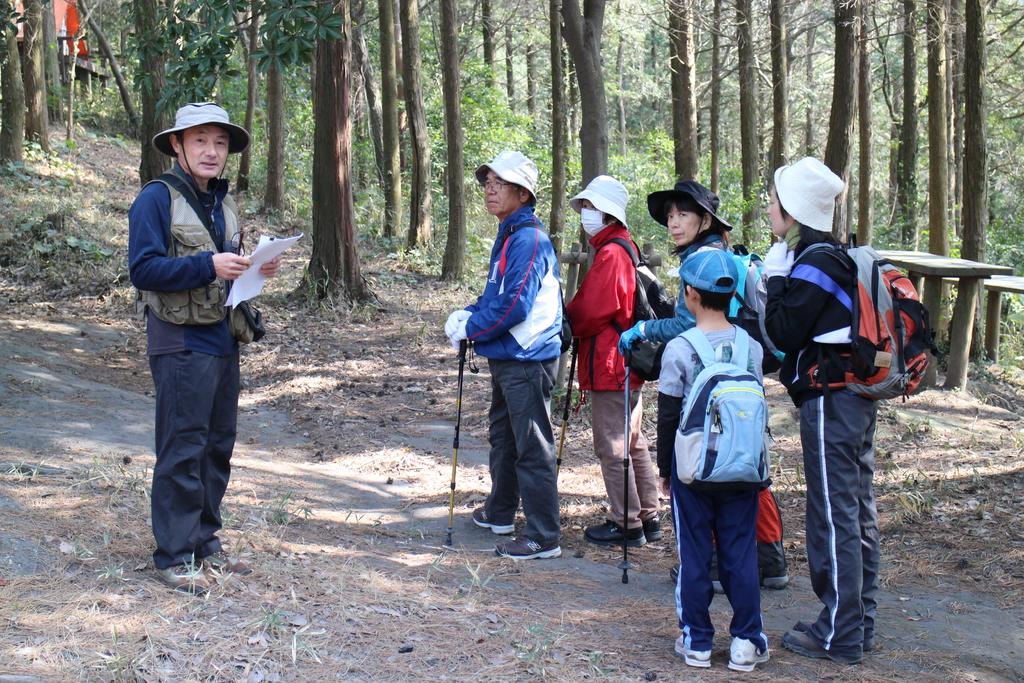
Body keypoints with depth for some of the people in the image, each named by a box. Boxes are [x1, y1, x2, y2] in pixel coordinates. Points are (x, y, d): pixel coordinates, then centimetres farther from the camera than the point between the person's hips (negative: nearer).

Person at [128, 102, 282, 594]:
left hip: (222, 341, 8)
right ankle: (174, 557, 3)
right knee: (182, 452, -5)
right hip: (182, 344, -8)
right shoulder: (157, 198, -9)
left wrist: (254, 271, 1)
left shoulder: (223, 203, 14)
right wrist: (207, 266, -24)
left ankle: (205, 544, 24)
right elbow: (143, 269, -16)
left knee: (218, 447, 13)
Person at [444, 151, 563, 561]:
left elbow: (513, 306, -24)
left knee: (532, 448, -6)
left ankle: (543, 538, -2)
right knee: (502, 436, 23)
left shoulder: (528, 239, -19)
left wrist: (469, 328, -12)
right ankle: (500, 512, 39)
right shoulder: (507, 236, 14)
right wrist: (467, 315, 4)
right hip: (506, 358, 11)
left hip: (527, 361, -11)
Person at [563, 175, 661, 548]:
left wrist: (564, 325, -1)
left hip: (609, 364, -10)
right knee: (632, 441, 16)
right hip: (630, 362, 10)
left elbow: (591, 311, -20)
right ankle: (648, 517, 24)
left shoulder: (610, 254, -18)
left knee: (611, 446, -3)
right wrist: (573, 321, 9)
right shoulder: (627, 247, 14)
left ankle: (627, 524, 2)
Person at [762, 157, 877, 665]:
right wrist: (782, 278, 10)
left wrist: (775, 278, -5)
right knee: (855, 511, 14)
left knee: (832, 514, -5)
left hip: (829, 401, -10)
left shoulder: (814, 261, -15)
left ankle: (839, 635, 1)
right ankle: (858, 622, 23)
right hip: (857, 396, 10)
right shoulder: (836, 256, 15)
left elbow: (784, 333, -15)